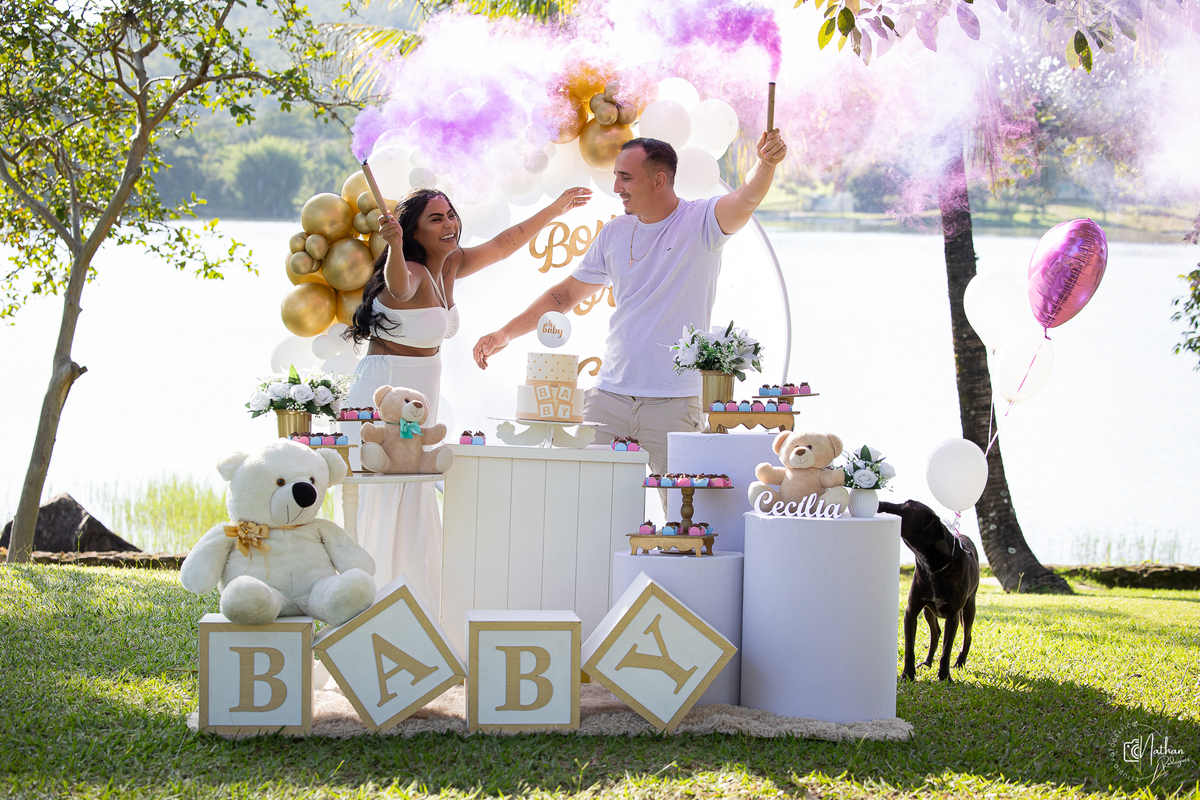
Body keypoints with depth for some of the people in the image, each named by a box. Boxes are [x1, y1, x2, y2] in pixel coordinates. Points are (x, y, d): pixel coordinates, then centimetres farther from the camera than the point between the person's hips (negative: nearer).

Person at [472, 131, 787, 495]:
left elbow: (745, 200, -24)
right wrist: (506, 333, 14)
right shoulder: (614, 233, 11)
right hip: (609, 396, 5)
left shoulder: (700, 222, -3)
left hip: (673, 402, -5)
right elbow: (567, 293, 20)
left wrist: (765, 164, -45)